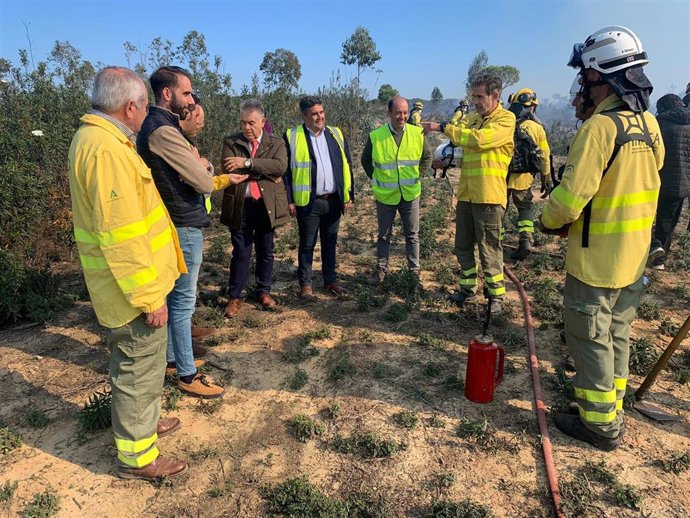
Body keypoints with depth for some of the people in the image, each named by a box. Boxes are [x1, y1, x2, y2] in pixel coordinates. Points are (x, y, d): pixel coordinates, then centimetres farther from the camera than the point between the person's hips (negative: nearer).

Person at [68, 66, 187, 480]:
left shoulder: (96, 137, 10)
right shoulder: (107, 149, -24)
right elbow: (121, 236, -27)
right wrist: (149, 295, -22)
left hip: (128, 282, 10)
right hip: (132, 287, -10)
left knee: (136, 364, 24)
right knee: (140, 369, 5)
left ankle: (143, 422, 44)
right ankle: (137, 457, 23)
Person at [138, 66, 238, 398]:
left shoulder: (158, 126, 13)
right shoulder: (163, 130, -20)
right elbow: (204, 182, -20)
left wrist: (223, 179, 8)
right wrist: (204, 165, 1)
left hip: (175, 225, 10)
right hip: (184, 228, -10)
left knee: (174, 297, 18)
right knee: (183, 301, -1)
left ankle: (172, 358, 33)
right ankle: (187, 374, 12)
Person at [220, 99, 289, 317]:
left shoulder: (276, 143, 3)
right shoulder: (231, 142, 4)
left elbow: (280, 166, -17)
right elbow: (230, 170, -12)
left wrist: (247, 162, -23)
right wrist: (263, 172, -14)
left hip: (267, 205, 1)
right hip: (240, 205, -1)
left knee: (265, 251, 13)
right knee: (241, 252, 6)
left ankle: (264, 291, 29)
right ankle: (235, 296, 19)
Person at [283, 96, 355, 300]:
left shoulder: (336, 134, 8)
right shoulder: (292, 137, -4)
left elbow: (346, 166, 9)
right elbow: (286, 170, -4)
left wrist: (349, 195, 5)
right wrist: (289, 200, -8)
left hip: (333, 200, 4)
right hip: (308, 202, -3)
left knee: (330, 242, 14)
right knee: (307, 244, 6)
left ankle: (330, 281, 27)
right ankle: (305, 283, 19)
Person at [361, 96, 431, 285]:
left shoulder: (418, 134, -6)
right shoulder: (376, 136, -10)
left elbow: (427, 157, 11)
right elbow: (365, 160, 7)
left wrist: (416, 175, 4)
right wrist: (376, 179, 3)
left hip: (410, 194, 1)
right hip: (385, 196, -1)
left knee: (412, 236, 11)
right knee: (384, 236, 13)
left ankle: (414, 270, 24)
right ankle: (381, 270, 26)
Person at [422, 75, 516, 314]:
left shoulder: (506, 119, -7)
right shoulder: (471, 118, 15)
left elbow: (479, 138, -23)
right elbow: (459, 138, 3)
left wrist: (443, 128, -22)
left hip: (489, 195, -7)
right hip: (466, 193, 7)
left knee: (489, 249, 1)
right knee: (463, 245, 14)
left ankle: (496, 295, 16)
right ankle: (468, 288, 30)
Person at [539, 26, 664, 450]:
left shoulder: (601, 126, -22)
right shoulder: (649, 124, 6)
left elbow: (572, 197, -25)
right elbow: (642, 183, 14)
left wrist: (548, 220, -5)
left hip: (596, 260, -8)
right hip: (635, 257, 8)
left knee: (591, 339, 5)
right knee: (618, 334, 19)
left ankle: (600, 424, 17)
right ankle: (612, 409, 34)